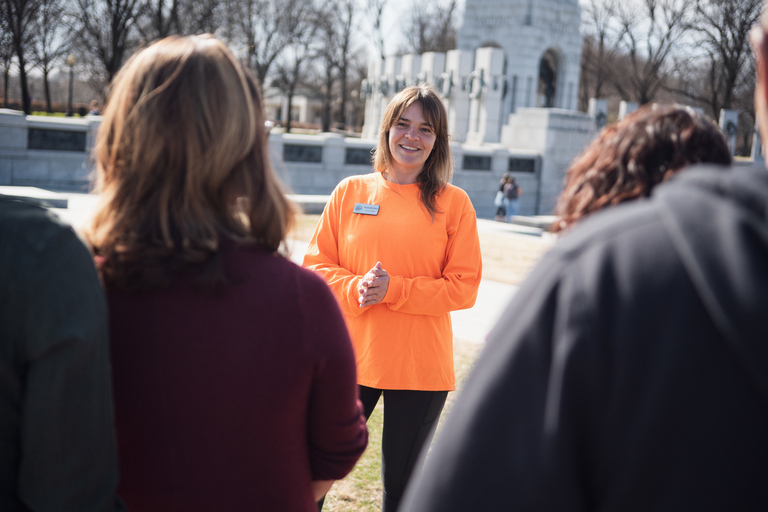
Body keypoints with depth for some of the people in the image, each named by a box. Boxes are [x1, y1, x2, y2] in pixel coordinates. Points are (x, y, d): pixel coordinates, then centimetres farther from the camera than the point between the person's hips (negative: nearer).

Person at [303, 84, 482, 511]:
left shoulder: (453, 203, 0)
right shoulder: (351, 192, 6)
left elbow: (463, 287, -4)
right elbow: (316, 265, 6)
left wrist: (394, 290, -15)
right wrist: (355, 288, -14)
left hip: (420, 366, -1)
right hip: (349, 358, 1)